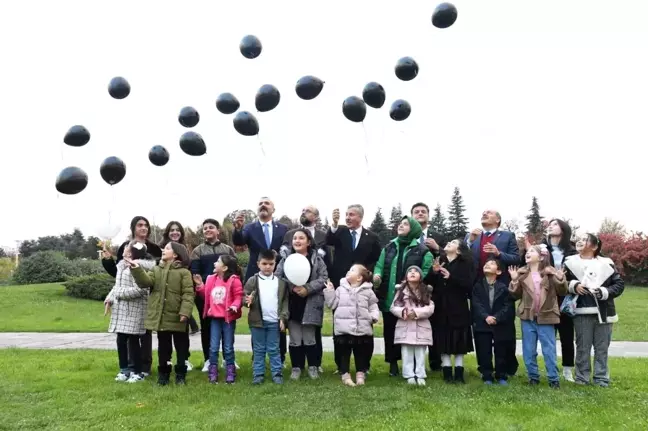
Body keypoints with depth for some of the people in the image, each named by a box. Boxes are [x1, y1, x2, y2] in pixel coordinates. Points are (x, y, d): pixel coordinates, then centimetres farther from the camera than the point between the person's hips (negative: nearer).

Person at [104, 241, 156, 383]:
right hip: (121, 308, 8)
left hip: (134, 309, -8)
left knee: (133, 340, -1)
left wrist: (119, 293, -15)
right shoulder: (122, 265, 13)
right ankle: (124, 370, 25)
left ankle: (138, 372, 11)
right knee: (121, 340, 12)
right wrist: (110, 298, 6)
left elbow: (138, 290, -22)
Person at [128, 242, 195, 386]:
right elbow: (145, 282, -7)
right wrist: (136, 269, -20)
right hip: (160, 316, 4)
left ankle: (181, 375, 19)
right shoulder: (156, 270, 10)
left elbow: (188, 294, -12)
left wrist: (185, 312, -21)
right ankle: (163, 374, 25)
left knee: (181, 347, 7)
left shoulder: (183, 272, -6)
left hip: (177, 317, -4)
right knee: (163, 347, 14)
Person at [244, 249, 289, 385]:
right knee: (258, 349, 9)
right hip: (257, 321, 0)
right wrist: (248, 301, -24)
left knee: (274, 349, 8)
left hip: (274, 321, 0)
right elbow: (245, 297, -1)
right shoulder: (253, 281, -2)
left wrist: (283, 318, -3)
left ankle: (277, 374, 15)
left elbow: (285, 301, 4)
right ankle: (258, 374, 17)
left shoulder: (280, 282, 2)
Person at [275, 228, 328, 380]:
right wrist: (292, 287, -17)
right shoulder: (286, 259, 6)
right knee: (295, 339, 7)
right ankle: (296, 367, 21)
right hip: (292, 305, 2)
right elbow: (276, 277, -2)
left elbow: (323, 278, -6)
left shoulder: (316, 258, 0)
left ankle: (313, 366, 24)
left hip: (310, 305, -2)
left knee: (309, 338, 7)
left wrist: (308, 288, -17)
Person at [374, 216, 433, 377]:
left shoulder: (422, 250, -2)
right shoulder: (389, 247, 12)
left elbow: (427, 270, -8)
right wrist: (377, 275, -10)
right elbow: (380, 266, 10)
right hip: (389, 298, 4)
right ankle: (393, 363, 23)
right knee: (390, 331, 9)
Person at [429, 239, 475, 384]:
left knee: (458, 340, 3)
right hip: (440, 307, 2)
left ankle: (459, 373, 11)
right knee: (443, 340, 2)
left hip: (458, 308, -2)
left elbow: (469, 284, -13)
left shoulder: (465, 264, 1)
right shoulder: (438, 261, 8)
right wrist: (433, 272, -15)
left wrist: (451, 277, -20)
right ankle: (447, 373, 8)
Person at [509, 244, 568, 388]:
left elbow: (562, 291, -6)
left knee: (549, 350, 5)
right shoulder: (522, 273, 3)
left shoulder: (551, 273, -5)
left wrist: (560, 279, -22)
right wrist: (514, 281, -11)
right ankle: (533, 377, 24)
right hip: (528, 317, 3)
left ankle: (553, 379, 16)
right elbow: (516, 295, 4)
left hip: (546, 317, -3)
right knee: (529, 351, 10)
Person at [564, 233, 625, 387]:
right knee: (582, 347, 6)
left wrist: (605, 292, -10)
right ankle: (582, 378, 15)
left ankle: (601, 378, 18)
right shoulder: (571, 262, 3)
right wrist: (573, 285, -11)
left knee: (602, 348, 7)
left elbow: (620, 284, 4)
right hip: (582, 312, 0)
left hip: (603, 312, 0)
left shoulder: (606, 263, 3)